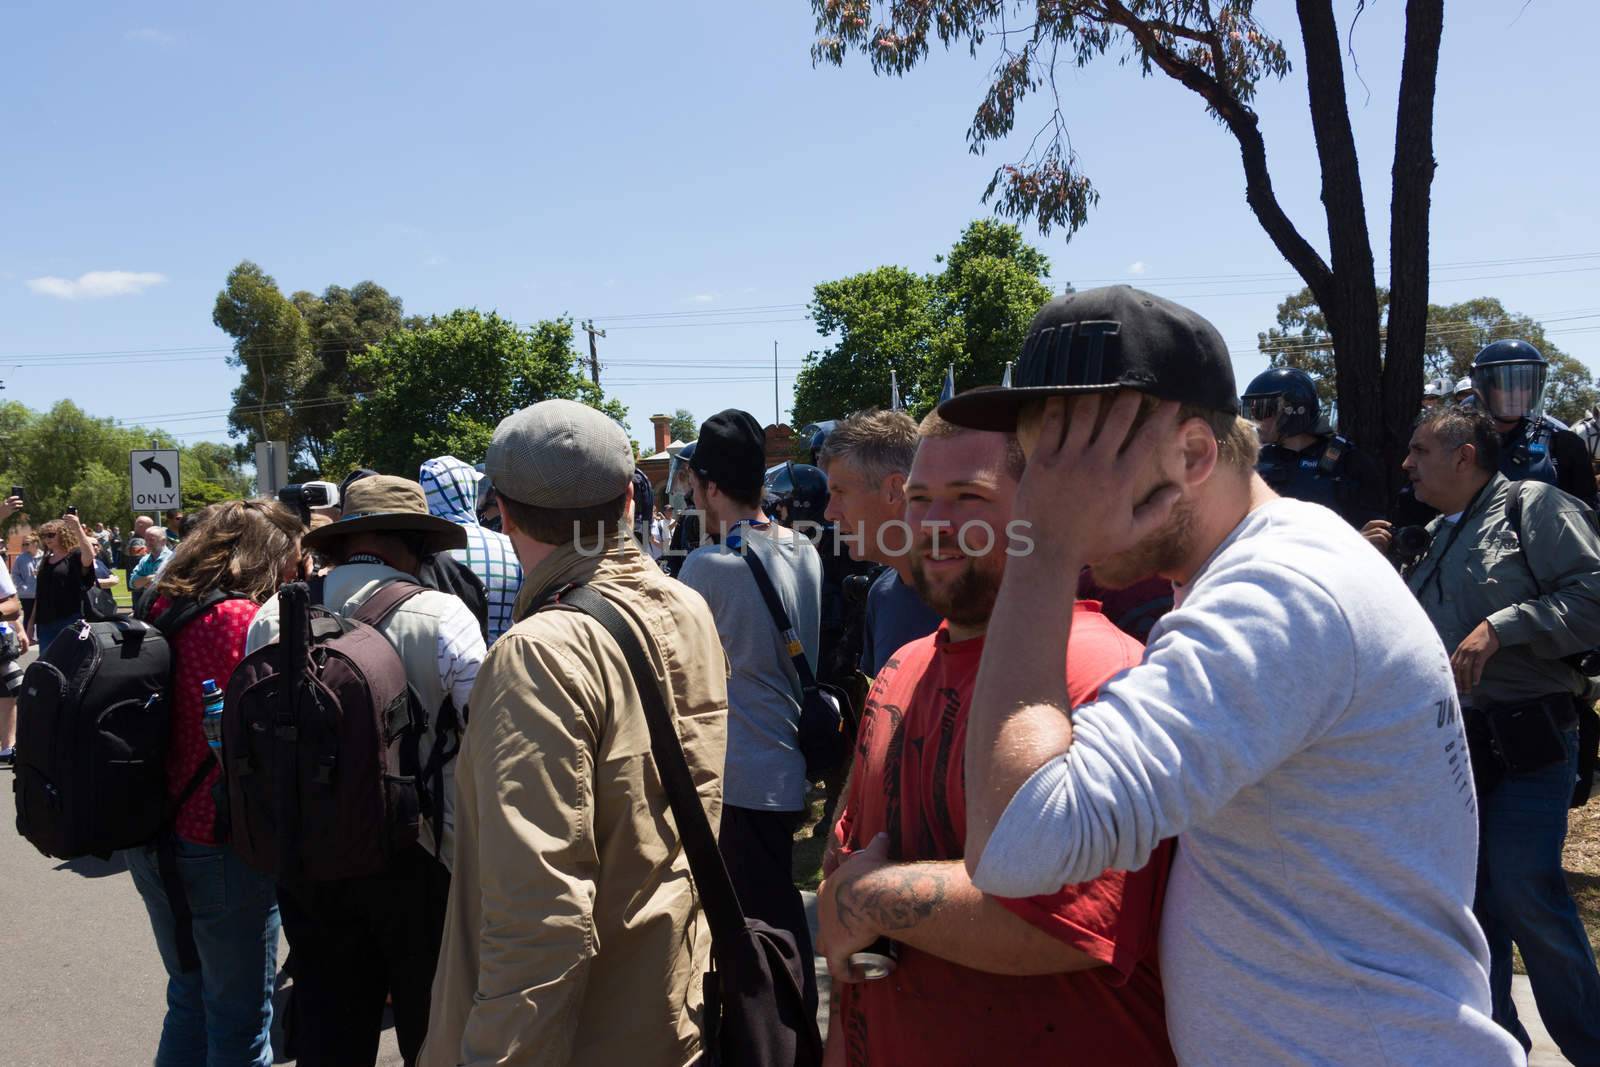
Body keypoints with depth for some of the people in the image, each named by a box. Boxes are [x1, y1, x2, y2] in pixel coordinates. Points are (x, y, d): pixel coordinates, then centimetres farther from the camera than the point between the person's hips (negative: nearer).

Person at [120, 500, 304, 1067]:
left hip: (149, 843, 8)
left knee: (189, 998, 25)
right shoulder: (245, 621, -21)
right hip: (220, 849, -8)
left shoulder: (165, 611, 4)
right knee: (241, 1019, 8)